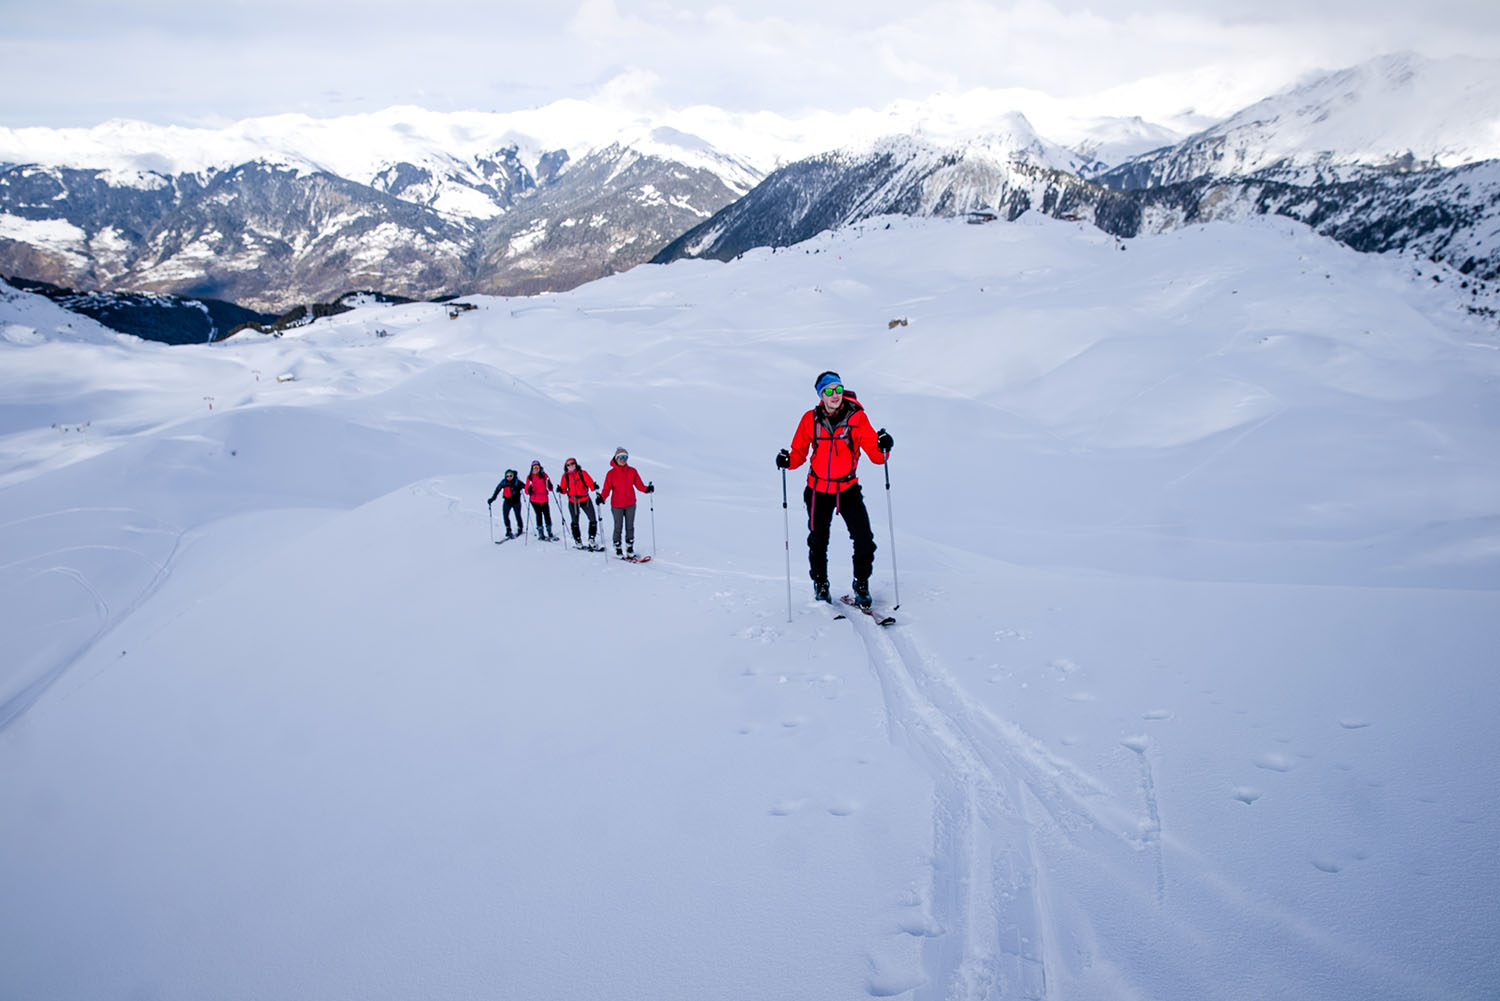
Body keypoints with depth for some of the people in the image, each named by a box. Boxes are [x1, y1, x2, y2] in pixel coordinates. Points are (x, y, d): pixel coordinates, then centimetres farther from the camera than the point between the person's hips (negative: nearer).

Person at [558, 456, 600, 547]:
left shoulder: (582, 473, -7)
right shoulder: (565, 476, 0)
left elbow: (590, 483, -13)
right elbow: (564, 490, 5)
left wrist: (594, 487, -34)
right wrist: (561, 490, -16)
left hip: (585, 500, -1)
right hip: (572, 501, 1)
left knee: (593, 519, -4)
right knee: (575, 522, 9)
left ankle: (591, 539, 9)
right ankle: (578, 541, 22)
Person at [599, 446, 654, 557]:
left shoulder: (632, 471, 0)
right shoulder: (611, 473, -6)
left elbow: (639, 484, 0)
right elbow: (607, 489, -8)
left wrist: (646, 489, -19)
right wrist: (602, 497, -25)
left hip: (631, 505, 2)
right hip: (617, 506, -2)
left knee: (630, 527, 9)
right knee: (618, 527, 3)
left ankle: (630, 548, 21)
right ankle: (617, 549, 17)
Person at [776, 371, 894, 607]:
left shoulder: (857, 418, -11)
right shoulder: (811, 419, -7)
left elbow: (875, 455, -13)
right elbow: (799, 452, 2)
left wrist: (883, 447, -34)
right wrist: (788, 460, -19)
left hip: (848, 489, -1)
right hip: (818, 490, 1)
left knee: (864, 540, -12)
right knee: (818, 542, 12)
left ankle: (862, 585, 12)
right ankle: (820, 585, 38)